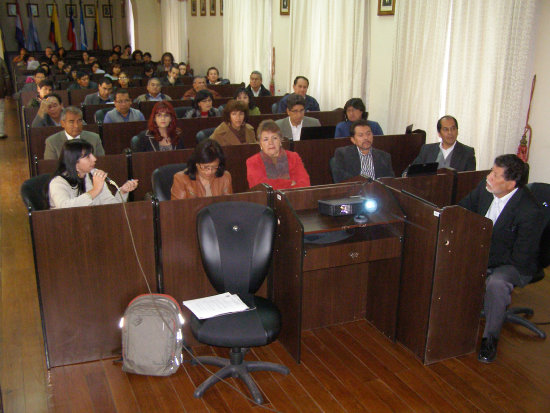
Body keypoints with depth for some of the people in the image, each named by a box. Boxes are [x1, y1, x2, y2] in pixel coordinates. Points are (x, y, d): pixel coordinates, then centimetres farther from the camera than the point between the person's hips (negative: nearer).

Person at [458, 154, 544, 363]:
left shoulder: (530, 211, -25)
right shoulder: (485, 188, -9)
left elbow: (520, 258, -21)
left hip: (514, 265, -6)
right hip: (482, 253, 6)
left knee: (496, 283, -36)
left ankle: (490, 339, -14)